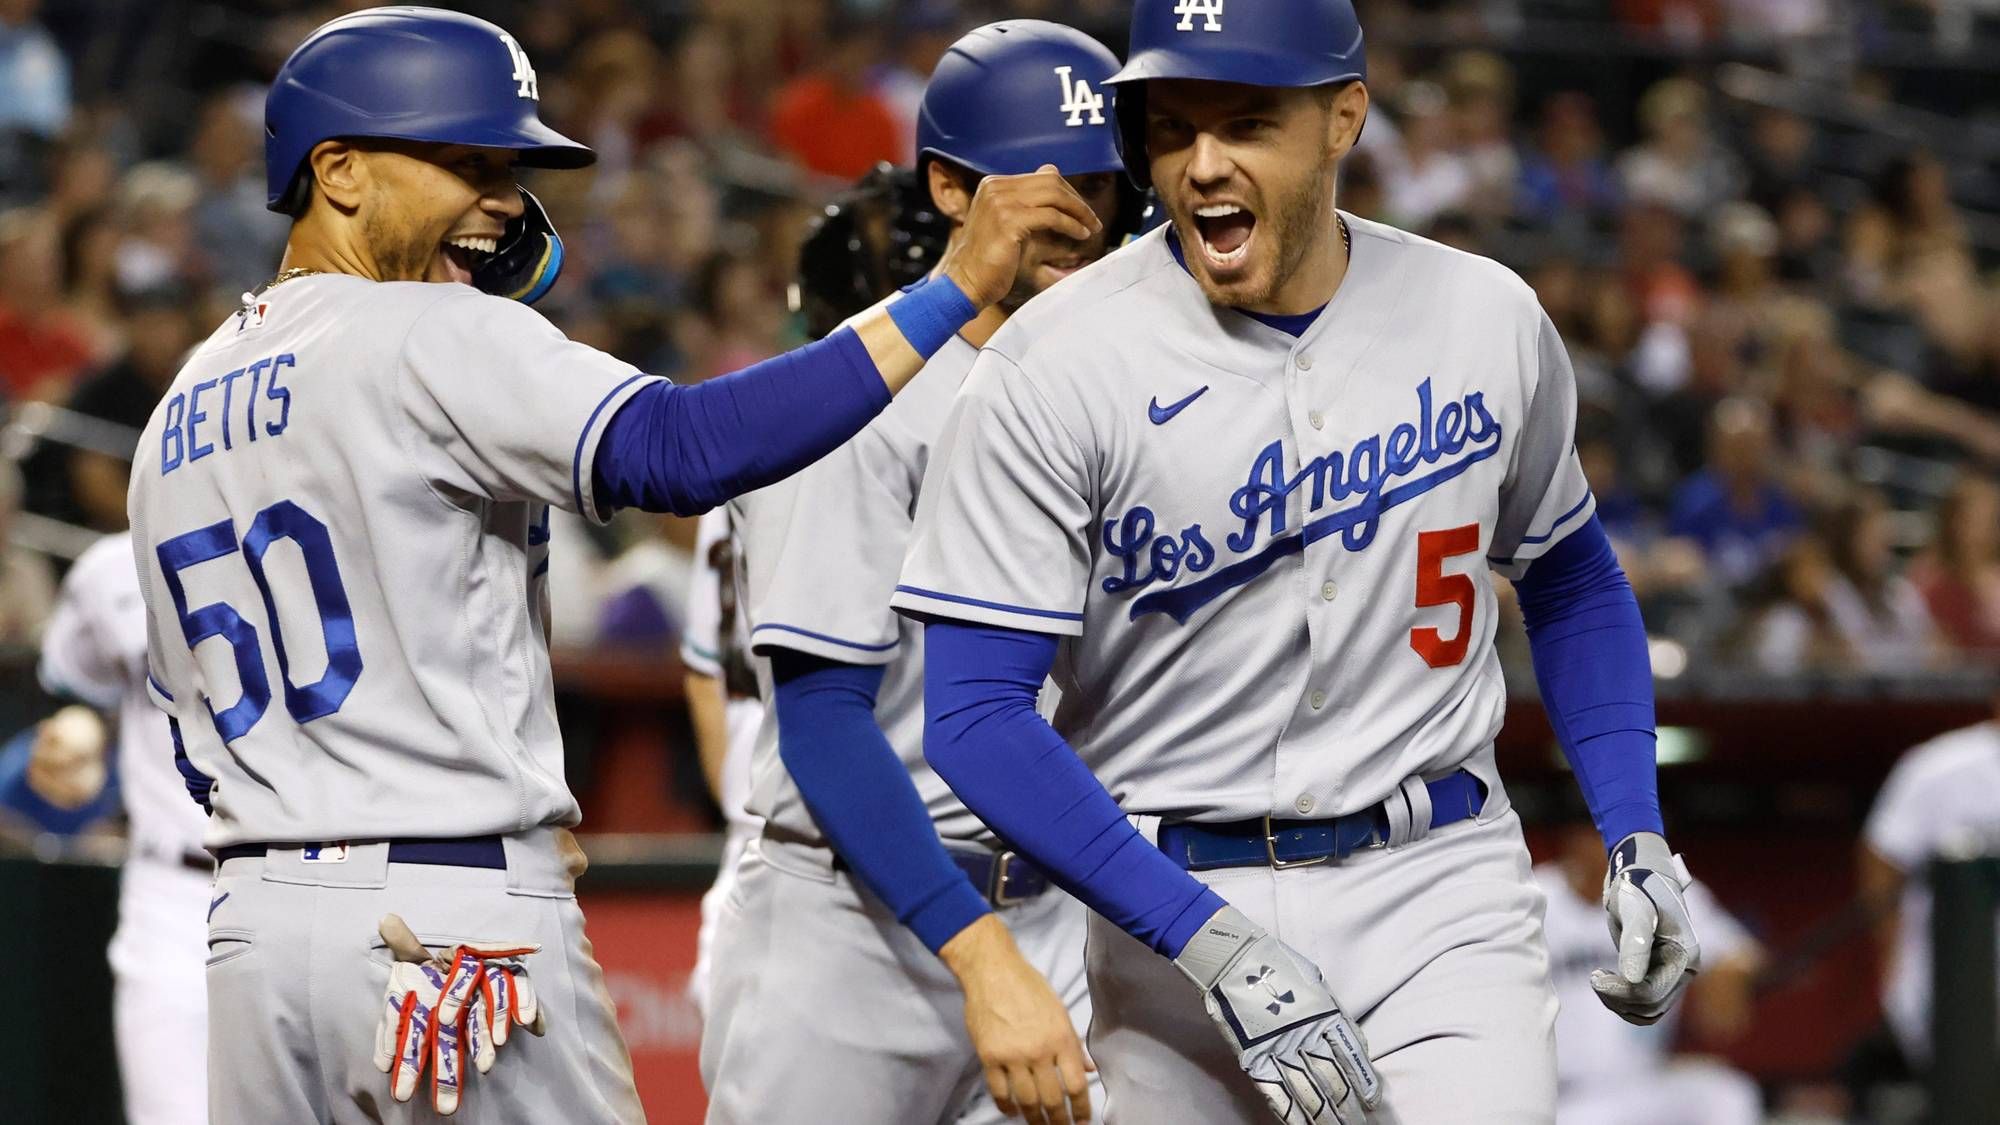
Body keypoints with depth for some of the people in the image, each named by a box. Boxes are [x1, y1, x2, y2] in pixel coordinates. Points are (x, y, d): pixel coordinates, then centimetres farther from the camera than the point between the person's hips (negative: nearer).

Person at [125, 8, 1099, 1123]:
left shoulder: (178, 416, 17)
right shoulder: (429, 336, -9)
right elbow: (685, 448, -23)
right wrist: (956, 287, -22)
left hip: (253, 924, 8)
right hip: (460, 928, -8)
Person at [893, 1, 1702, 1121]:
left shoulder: (1489, 321, 2)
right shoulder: (1053, 367, -10)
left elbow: (1573, 581, 19)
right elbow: (977, 716, -14)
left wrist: (1638, 839, 5)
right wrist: (1212, 944, -23)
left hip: (1443, 899, 1)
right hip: (1176, 901, -1)